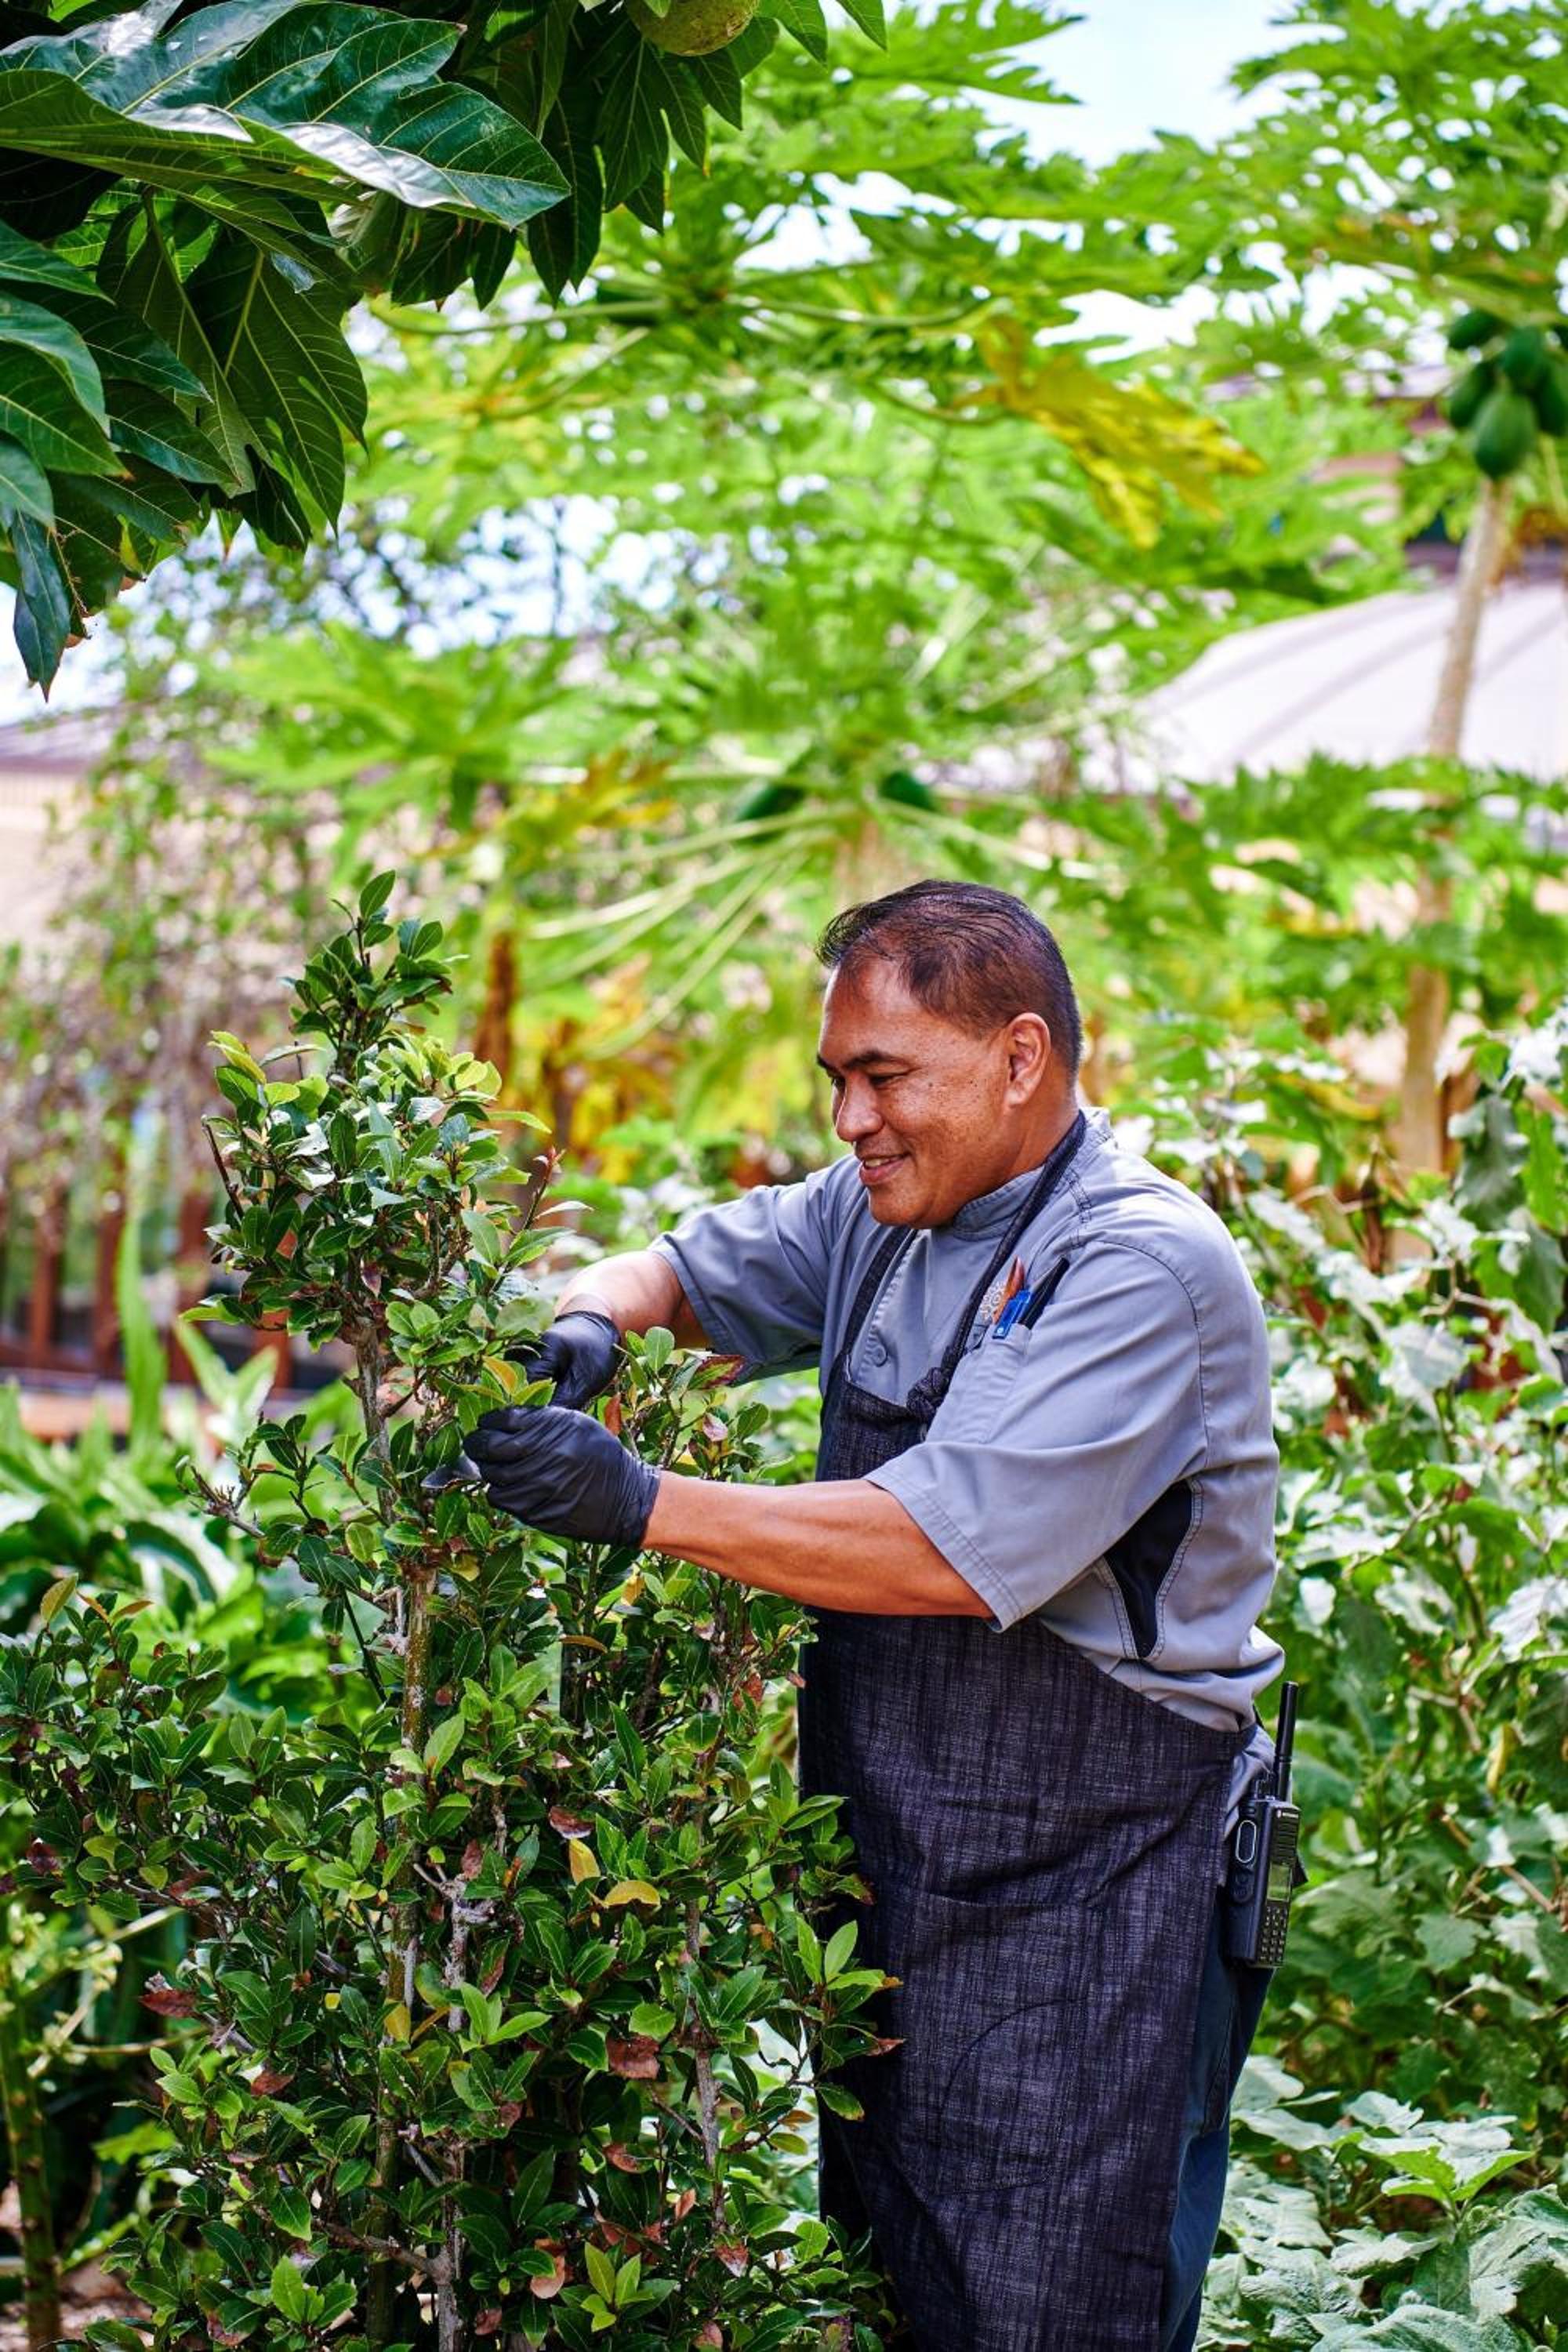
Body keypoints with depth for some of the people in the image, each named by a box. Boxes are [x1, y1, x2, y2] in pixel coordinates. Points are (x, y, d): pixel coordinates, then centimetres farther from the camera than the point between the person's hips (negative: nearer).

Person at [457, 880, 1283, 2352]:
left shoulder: (1146, 1269, -19)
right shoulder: (878, 1215, 7)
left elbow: (952, 1547, -27)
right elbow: (686, 1267, 19)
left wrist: (643, 1502, -28)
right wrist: (592, 1320, -6)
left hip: (1076, 1886, -8)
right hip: (884, 1846, 8)